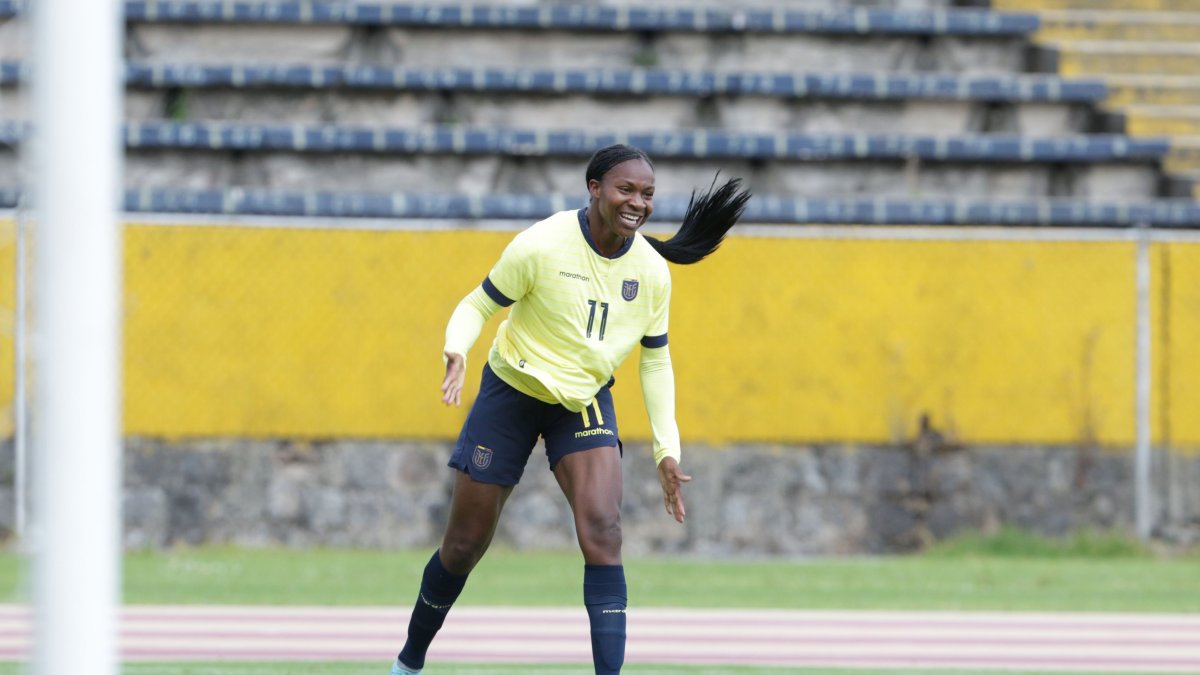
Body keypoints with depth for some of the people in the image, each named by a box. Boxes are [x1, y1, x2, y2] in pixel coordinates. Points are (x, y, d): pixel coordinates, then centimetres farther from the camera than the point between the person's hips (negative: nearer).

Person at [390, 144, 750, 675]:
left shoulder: (652, 271, -9)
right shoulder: (542, 246, -22)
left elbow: (655, 360, 4)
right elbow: (477, 306, -12)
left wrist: (667, 449, 0)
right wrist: (456, 352, -34)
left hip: (585, 403, 3)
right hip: (513, 393, -2)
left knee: (602, 531, -21)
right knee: (465, 545, 4)